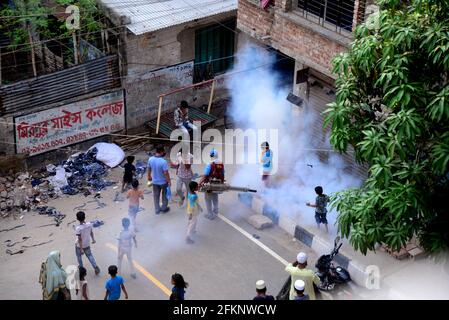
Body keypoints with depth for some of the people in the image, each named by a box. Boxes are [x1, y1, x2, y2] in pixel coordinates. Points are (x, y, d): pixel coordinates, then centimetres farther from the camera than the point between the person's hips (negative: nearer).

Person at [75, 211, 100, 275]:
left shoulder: (78, 228, -33)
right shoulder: (89, 224, -18)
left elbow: (80, 239, -28)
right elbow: (91, 232, 0)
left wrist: (81, 249, -20)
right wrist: (93, 239, 18)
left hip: (79, 246, -4)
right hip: (87, 244, 4)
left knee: (79, 255, 25)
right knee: (89, 255, 24)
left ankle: (81, 267, 43)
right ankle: (95, 267, 15)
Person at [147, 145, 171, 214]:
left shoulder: (150, 159, -12)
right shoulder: (163, 161, -30)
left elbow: (149, 169, 2)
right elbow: (166, 173, -24)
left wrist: (149, 177, 20)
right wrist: (169, 181, -11)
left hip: (155, 181, 4)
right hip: (163, 182, -4)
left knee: (156, 196, 19)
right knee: (165, 195, 20)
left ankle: (157, 210, 31)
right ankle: (164, 208, 33)